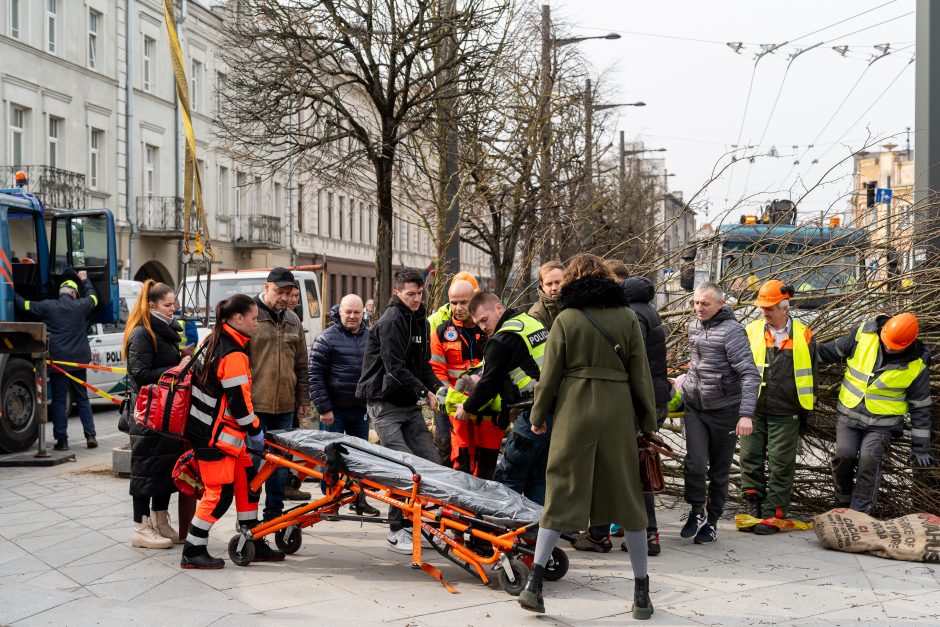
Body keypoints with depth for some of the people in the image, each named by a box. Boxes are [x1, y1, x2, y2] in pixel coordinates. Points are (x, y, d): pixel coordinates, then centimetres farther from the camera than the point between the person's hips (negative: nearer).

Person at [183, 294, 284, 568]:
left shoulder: (214, 340, 11)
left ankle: (253, 544, 22)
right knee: (219, 492, -4)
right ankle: (193, 553, 6)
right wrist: (255, 430, -6)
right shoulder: (234, 355, -20)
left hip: (218, 429, 10)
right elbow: (239, 400, -20)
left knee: (246, 481, 14)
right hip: (214, 434, -10)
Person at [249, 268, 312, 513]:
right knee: (251, 460, -2)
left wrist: (303, 399, 17)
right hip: (254, 404, -5)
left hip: (285, 405, 5)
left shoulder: (293, 320, 15)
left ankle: (274, 514, 19)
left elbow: (301, 364, 21)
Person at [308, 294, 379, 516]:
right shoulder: (326, 339, -6)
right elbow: (315, 375, -9)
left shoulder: (370, 338, 8)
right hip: (334, 410, -4)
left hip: (361, 409, 4)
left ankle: (359, 500, 21)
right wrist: (324, 408, -13)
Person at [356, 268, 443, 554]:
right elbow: (395, 368, -19)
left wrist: (437, 388, 1)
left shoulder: (420, 320, 15)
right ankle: (397, 530, -1)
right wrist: (425, 393, -18)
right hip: (385, 403, -8)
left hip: (409, 404, 9)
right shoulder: (391, 321, -13)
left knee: (432, 462, 4)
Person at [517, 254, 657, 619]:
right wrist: (649, 420, 13)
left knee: (562, 493, 5)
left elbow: (550, 373, 0)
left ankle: (534, 581, 0)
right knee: (627, 496, 9)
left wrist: (538, 416, 12)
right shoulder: (627, 318, 4)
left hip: (574, 411, -1)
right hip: (618, 413, 1)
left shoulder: (566, 319, -1)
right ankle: (641, 591, 14)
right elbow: (640, 373, 5)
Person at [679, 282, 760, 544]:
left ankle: (711, 522, 23)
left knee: (719, 471, 8)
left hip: (724, 410, -4)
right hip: (694, 405, 4)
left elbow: (750, 374, -22)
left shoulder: (731, 330, -16)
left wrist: (746, 414, -29)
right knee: (695, 463, -12)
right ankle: (697, 511, 10)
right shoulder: (694, 326, 5)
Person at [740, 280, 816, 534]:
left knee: (780, 466, 2)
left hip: (785, 414, -1)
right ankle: (754, 509, 14)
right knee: (750, 459, 3)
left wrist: (805, 410, 11)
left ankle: (773, 515, 10)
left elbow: (811, 374, 10)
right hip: (753, 411, 2)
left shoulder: (803, 336, 1)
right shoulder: (750, 331, 3)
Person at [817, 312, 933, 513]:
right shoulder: (864, 333, -9)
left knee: (869, 460, -22)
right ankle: (842, 505, 9)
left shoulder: (917, 365, -11)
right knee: (843, 456, -14)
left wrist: (920, 447, -1)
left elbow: (921, 408, -3)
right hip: (849, 415, 2)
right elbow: (834, 350, 9)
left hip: (881, 423, -2)